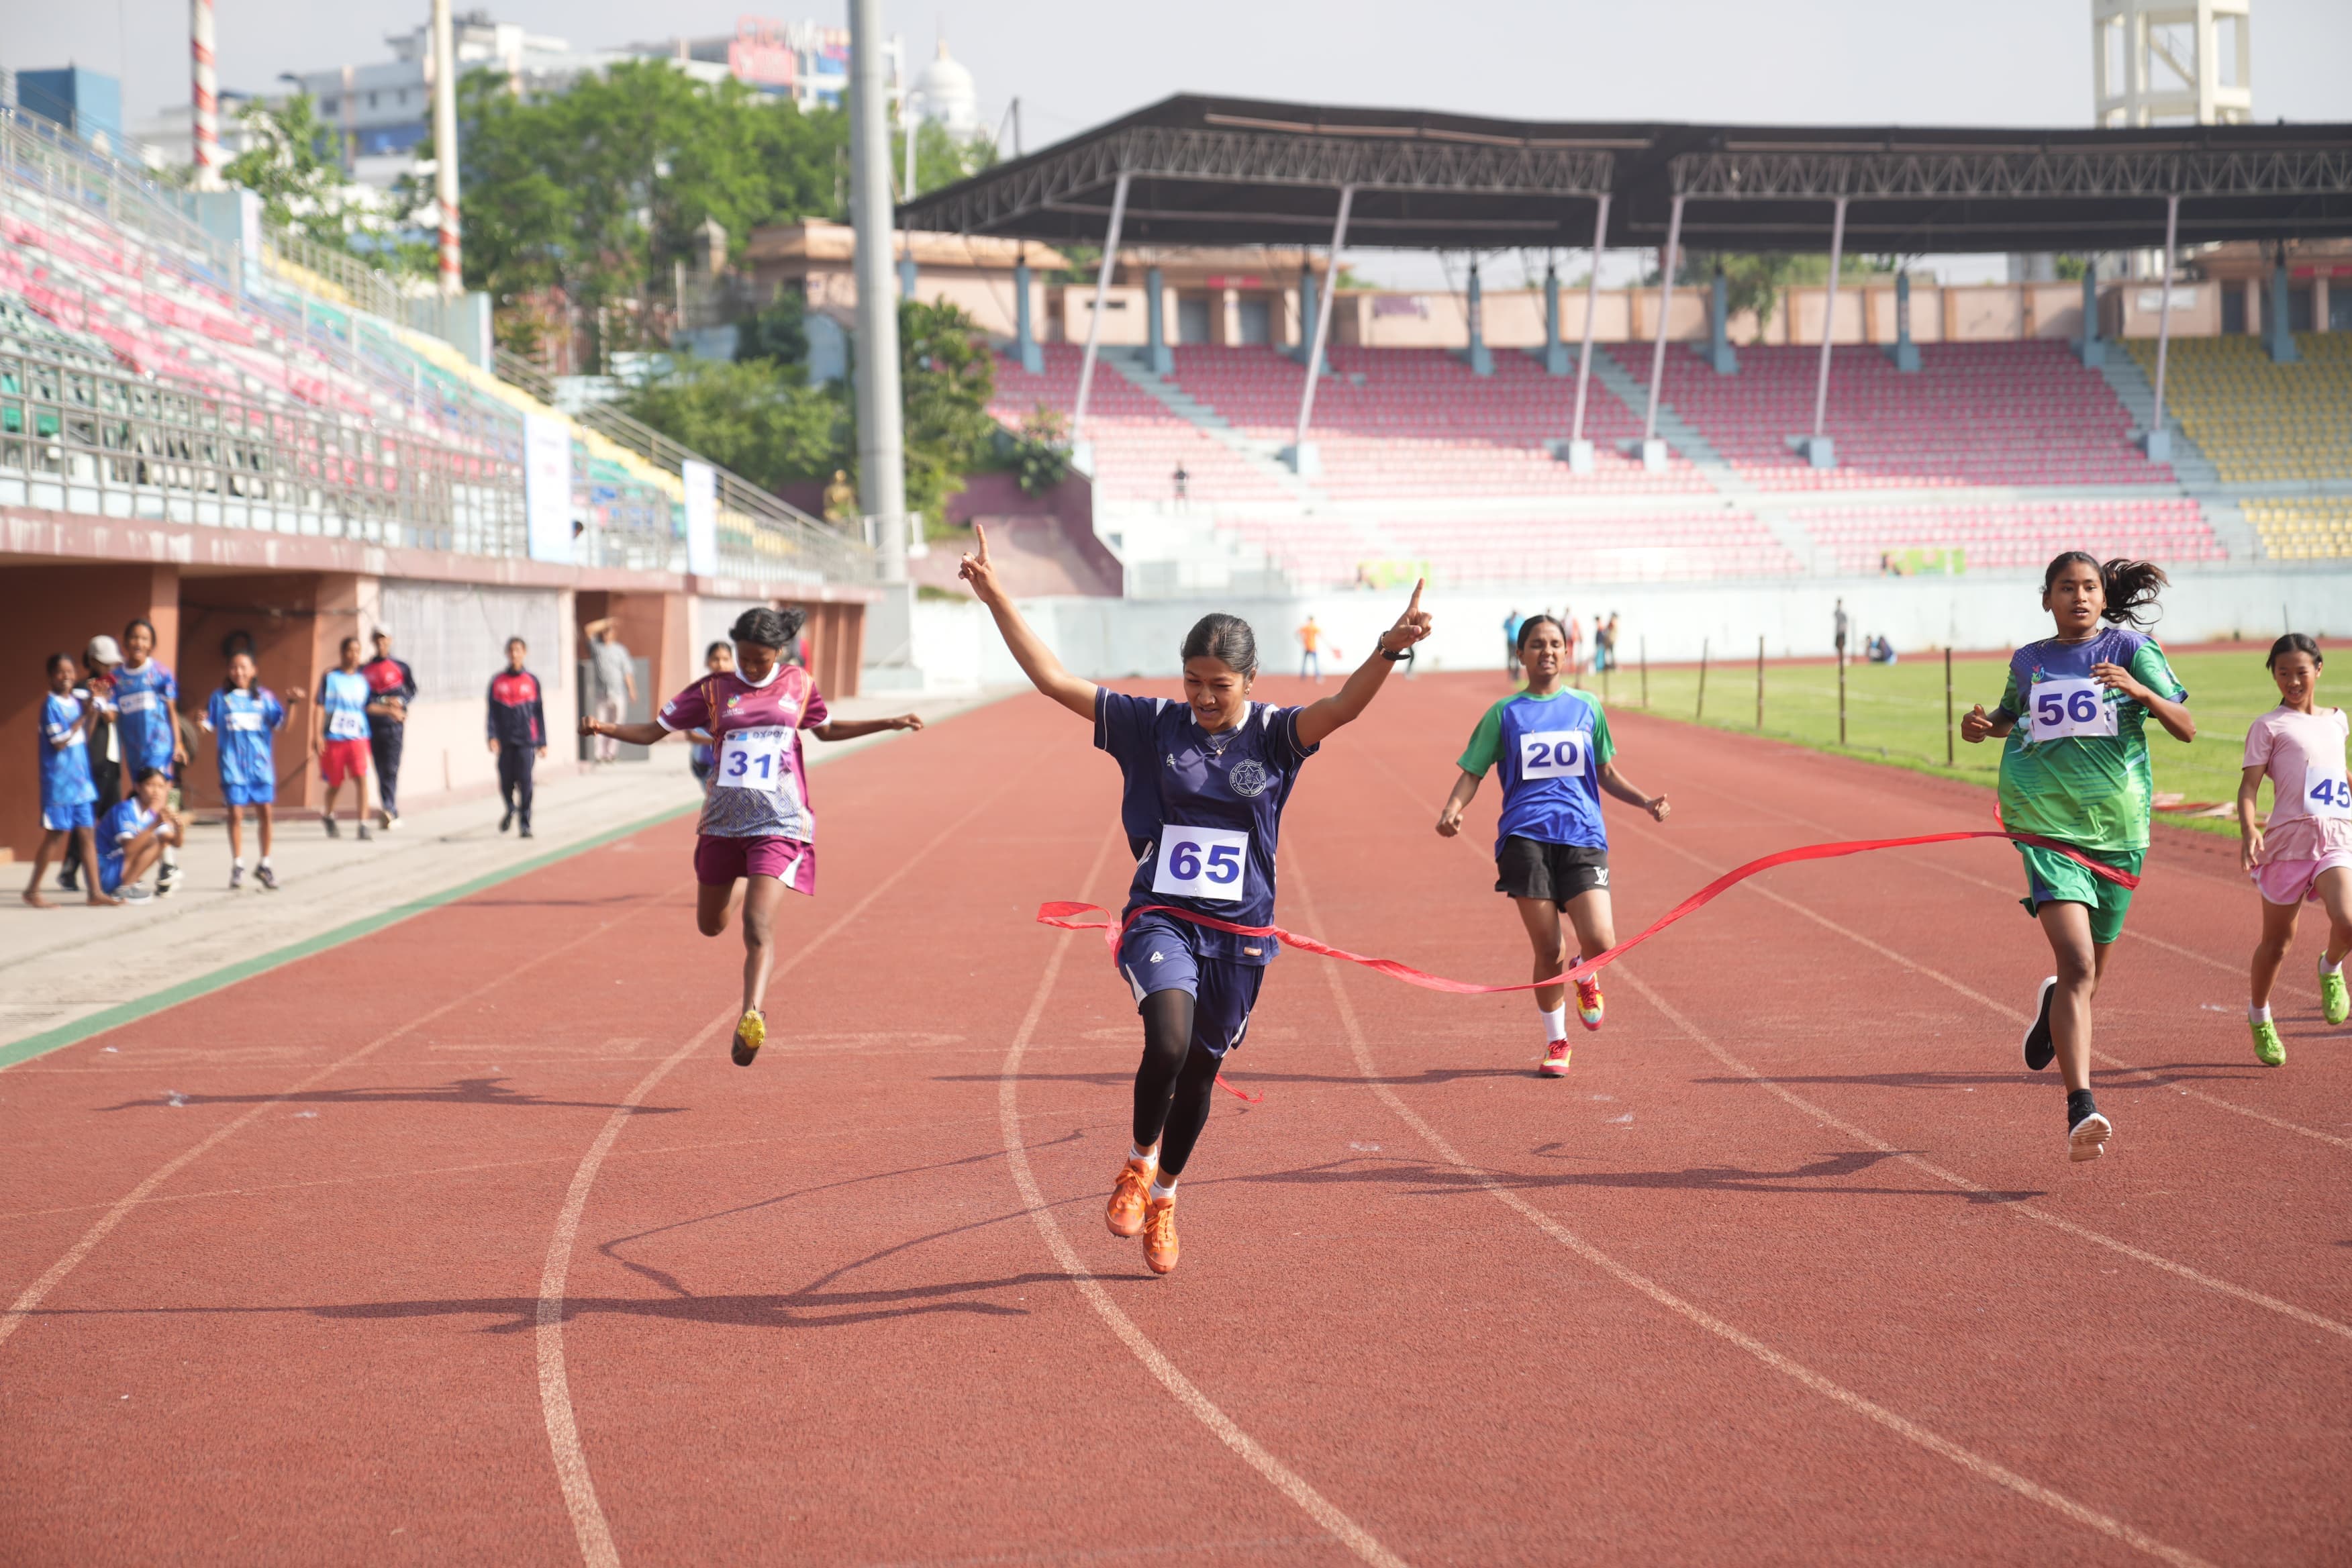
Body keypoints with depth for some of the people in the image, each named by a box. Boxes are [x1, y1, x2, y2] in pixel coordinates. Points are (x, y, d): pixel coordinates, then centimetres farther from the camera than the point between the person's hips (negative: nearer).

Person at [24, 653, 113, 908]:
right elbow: (59, 743, -17)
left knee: (87, 834, 5)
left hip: (81, 781, 7)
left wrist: (94, 712, 3)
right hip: (59, 782, -7)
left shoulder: (77, 702, 9)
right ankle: (32, 890, 9)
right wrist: (83, 717, -16)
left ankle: (95, 892, 6)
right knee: (56, 836, -1)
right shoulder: (51, 706, -12)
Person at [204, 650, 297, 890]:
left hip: (260, 763, 1)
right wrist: (202, 722, -18)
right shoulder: (221, 698, 6)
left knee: (266, 812, 0)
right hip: (232, 764, -1)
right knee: (235, 813, -3)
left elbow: (282, 724, 0)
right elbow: (209, 727, 3)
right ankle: (238, 867, 6)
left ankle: (264, 865, 13)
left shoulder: (264, 697, 7)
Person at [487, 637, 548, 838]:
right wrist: (492, 737, -6)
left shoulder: (532, 681, 5)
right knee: (506, 783, 4)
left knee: (525, 782, -8)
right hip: (505, 741, 1)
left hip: (526, 740, -1)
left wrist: (542, 742, 5)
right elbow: (493, 712, 5)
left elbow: (539, 713, 7)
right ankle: (511, 809, 33)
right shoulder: (497, 681, 6)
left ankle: (525, 824, -3)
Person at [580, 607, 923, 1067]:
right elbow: (653, 732, 5)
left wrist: (889, 724, 18)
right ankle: (746, 884, 51)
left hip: (779, 822, -2)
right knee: (711, 925, 15)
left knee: (758, 922, -20)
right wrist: (603, 728, -12)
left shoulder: (799, 685, 5)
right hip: (723, 819, 2)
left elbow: (826, 729, 24)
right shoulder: (714, 690, 1)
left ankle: (751, 1018, -30)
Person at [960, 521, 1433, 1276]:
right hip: (1160, 918, -1)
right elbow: (1052, 678, -2)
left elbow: (1342, 707, -21)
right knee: (1169, 1042, -26)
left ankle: (1164, 1195, 36)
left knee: (1201, 1071, 11)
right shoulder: (1154, 725, -1)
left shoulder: (1273, 736, -2)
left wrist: (1388, 651, -39)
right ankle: (1139, 1162, 0)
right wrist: (995, 596, -9)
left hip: (1239, 932, 1)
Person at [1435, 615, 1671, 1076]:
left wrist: (1644, 800, 5)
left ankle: (1584, 974, 23)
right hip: (1525, 836, -1)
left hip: (1582, 835, 1)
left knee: (1600, 941, -15)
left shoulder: (1587, 707, 13)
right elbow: (1472, 773, 9)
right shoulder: (1505, 713, 9)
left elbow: (1607, 774, 21)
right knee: (1548, 950, -3)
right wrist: (1453, 809, -11)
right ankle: (1556, 1041, 19)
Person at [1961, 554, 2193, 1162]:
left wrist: (2140, 691, -21)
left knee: (2091, 971, 14)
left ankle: (2054, 1006, 53)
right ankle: (2081, 1110, -26)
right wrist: (1983, 725, 7)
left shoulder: (2130, 649, 2)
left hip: (2117, 826, 1)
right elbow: (2010, 715, 30)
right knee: (2077, 963, -19)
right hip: (2047, 827, -1)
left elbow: (2186, 729, -3)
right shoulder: (2028, 662, 10)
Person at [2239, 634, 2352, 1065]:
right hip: (2289, 837, -3)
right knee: (2277, 940, 8)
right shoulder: (2269, 726, 1)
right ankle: (2258, 1017, 31)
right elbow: (2249, 784, -9)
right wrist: (2248, 828, -25)